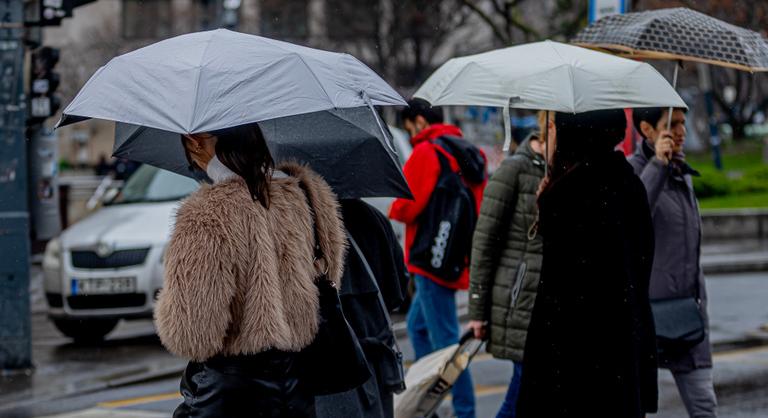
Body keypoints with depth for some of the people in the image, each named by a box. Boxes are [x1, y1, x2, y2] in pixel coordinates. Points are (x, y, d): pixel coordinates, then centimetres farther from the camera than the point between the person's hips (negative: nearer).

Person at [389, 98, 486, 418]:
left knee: (444, 338, -7)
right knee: (418, 325, 21)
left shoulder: (426, 152, -13)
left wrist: (394, 209, 3)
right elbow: (477, 205, 19)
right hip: (457, 257, 10)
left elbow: (407, 207, -18)